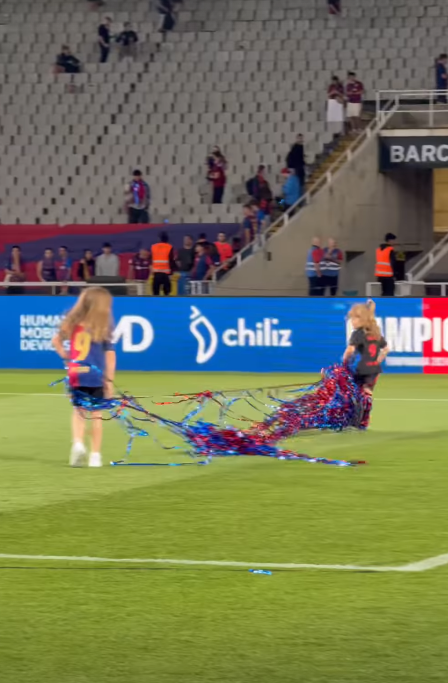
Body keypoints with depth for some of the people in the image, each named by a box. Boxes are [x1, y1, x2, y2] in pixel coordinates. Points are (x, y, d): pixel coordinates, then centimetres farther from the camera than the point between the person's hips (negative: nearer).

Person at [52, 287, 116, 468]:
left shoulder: (73, 322, 3)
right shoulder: (103, 327, -7)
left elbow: (56, 340, 9)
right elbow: (110, 355, -7)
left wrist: (65, 356, 16)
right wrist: (109, 379, -2)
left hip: (75, 373, 3)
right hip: (95, 376, -3)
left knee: (79, 410, 16)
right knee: (96, 414, 7)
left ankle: (78, 443, -8)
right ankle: (95, 455, 9)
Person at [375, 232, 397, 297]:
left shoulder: (379, 249, 14)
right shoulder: (390, 250, -10)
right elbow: (393, 263, -13)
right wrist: (394, 275, -9)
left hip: (380, 275, 8)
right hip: (388, 275, -8)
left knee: (383, 293, 13)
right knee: (389, 294, -6)